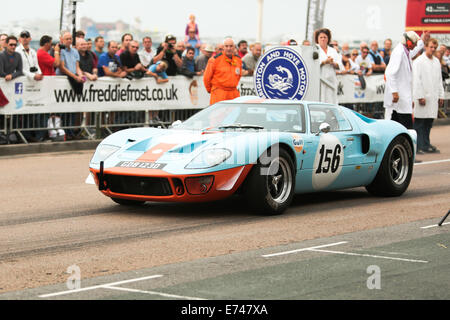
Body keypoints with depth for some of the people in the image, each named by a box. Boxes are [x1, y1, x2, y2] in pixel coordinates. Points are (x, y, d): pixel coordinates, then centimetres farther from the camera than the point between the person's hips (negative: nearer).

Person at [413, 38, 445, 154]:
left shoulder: (436, 62, 15)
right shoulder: (418, 61, -6)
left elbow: (439, 80, 20)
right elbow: (416, 80, -10)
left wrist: (441, 96, 15)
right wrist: (420, 96, -15)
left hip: (433, 97, 7)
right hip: (422, 98, -7)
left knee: (429, 123, 9)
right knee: (419, 123, -5)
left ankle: (426, 145, 15)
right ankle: (418, 146, -4)